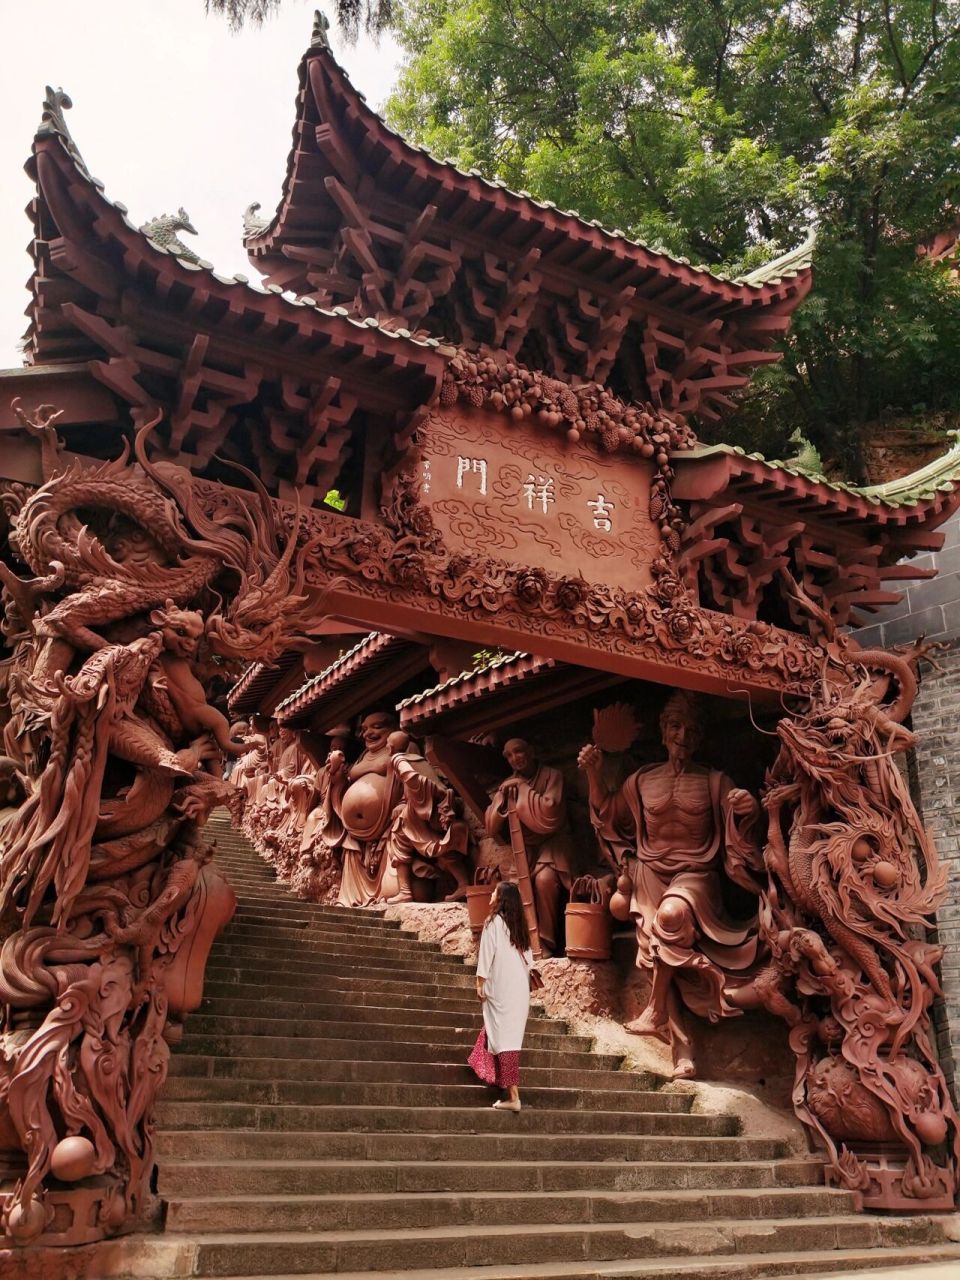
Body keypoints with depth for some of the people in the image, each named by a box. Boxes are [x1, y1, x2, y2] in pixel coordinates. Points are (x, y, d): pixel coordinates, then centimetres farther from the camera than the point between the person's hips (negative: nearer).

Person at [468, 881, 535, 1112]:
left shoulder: (494, 921, -7)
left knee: (504, 1038, -7)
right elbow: (529, 958, 12)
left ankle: (513, 1095, -11)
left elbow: (487, 953, -11)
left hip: (501, 988, -7)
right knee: (511, 1036, 20)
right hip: (521, 988, 7)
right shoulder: (520, 924, 11)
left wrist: (480, 982, -7)